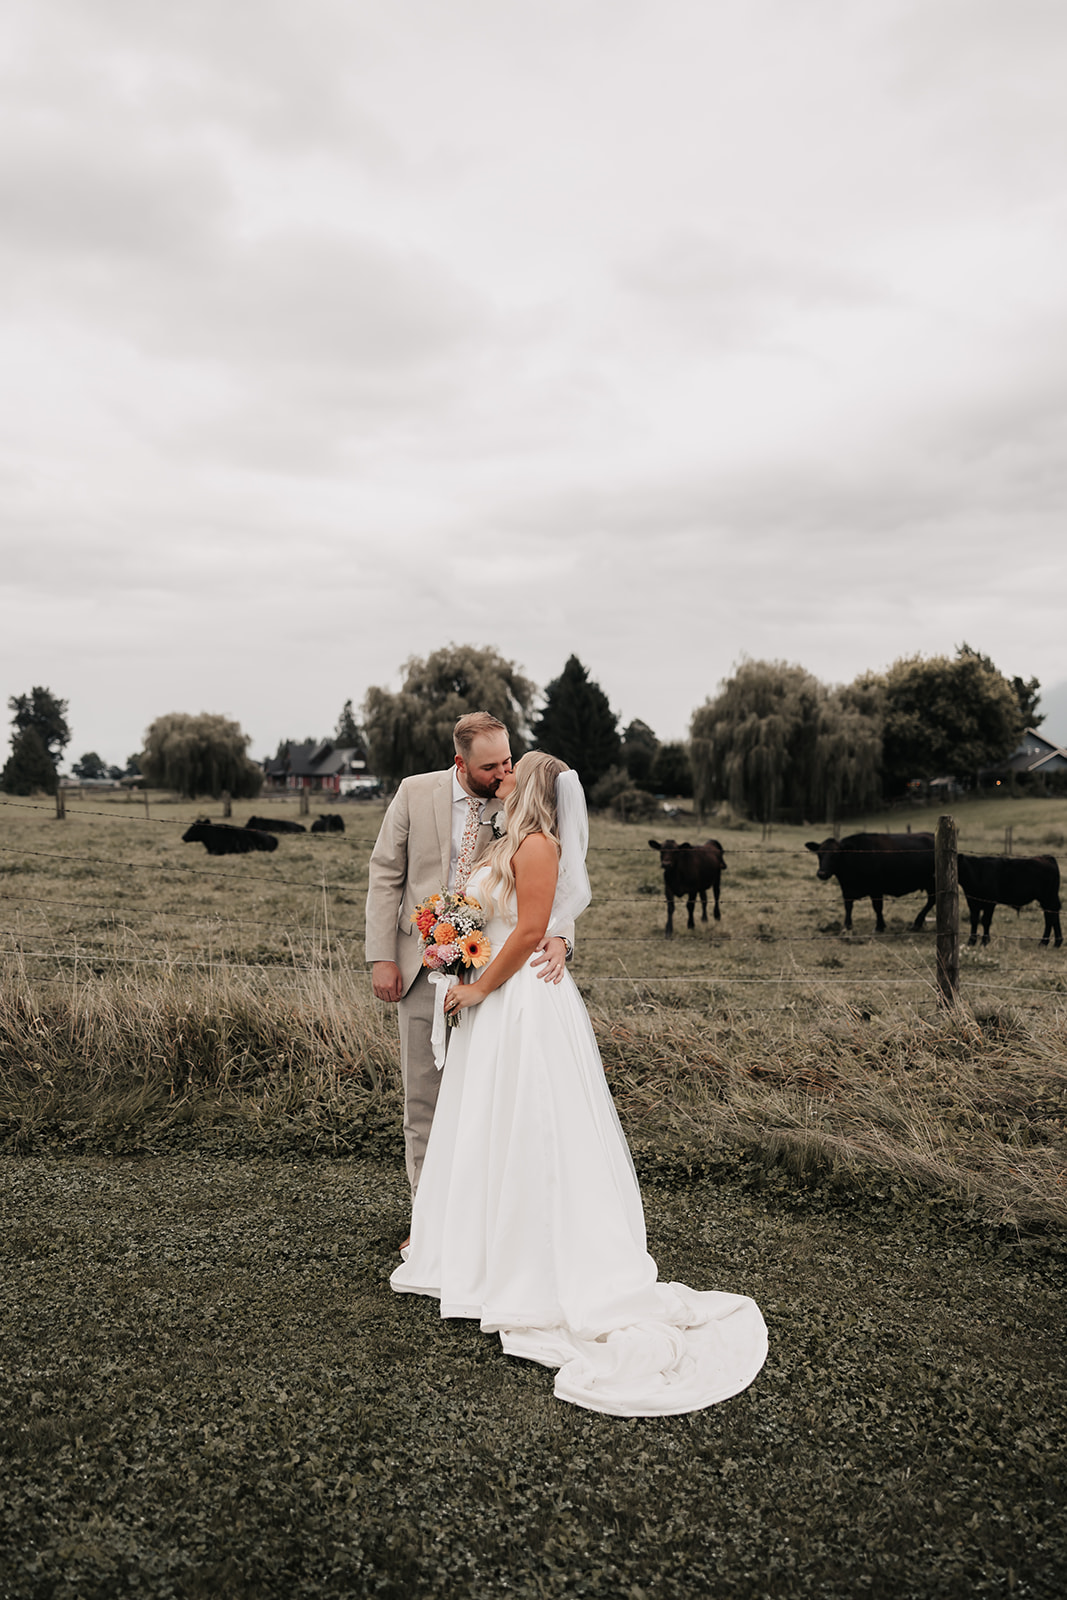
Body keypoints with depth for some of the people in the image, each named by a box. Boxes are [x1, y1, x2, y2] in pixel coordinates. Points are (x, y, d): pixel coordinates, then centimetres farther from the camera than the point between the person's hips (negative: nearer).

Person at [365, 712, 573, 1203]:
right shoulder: (415, 793, -3)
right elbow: (386, 875, 0)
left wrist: (559, 936, -30)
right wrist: (382, 957, -5)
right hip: (422, 966, 1)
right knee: (423, 1096, 10)